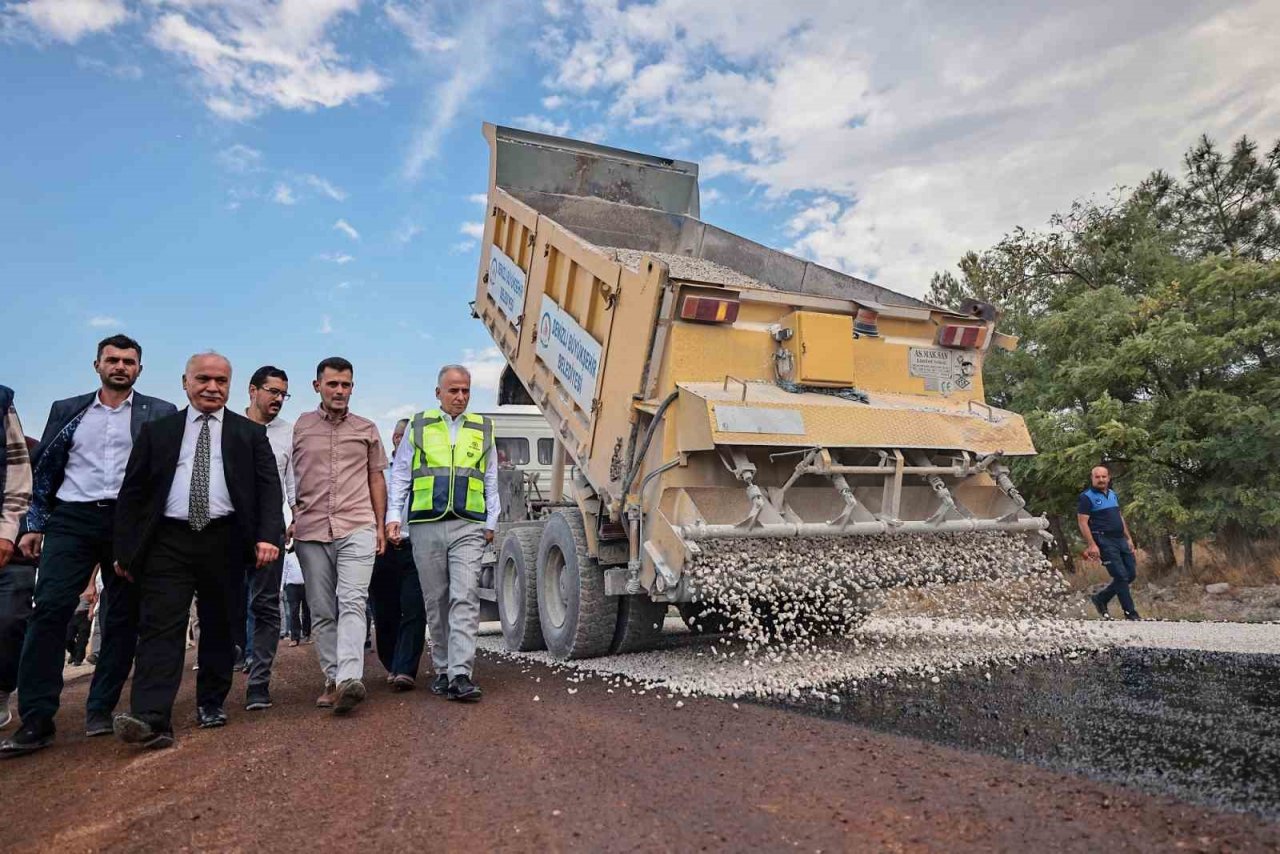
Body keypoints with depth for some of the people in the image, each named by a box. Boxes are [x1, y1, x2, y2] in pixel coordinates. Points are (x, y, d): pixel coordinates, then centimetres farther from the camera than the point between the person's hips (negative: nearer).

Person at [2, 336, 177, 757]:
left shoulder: (160, 414, 6)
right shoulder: (66, 410, 14)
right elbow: (43, 468, 14)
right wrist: (35, 525, 7)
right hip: (71, 519, 1)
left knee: (123, 618, 3)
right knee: (50, 609, -9)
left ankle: (101, 709, 14)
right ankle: (36, 719, -4)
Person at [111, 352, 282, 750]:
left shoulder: (250, 433, 8)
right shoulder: (157, 431, 11)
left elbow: (269, 487, 0)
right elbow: (132, 492, 10)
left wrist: (268, 535, -15)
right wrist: (125, 548, 3)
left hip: (224, 541, 0)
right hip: (168, 541, 0)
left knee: (219, 625, 9)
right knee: (160, 625, -9)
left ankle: (212, 703, 23)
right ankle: (151, 718, -13)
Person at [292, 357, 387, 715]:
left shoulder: (367, 430, 13)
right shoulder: (299, 427, 10)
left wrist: (380, 525, 10)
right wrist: (289, 523, 5)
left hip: (357, 528, -1)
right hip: (311, 530, 1)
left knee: (352, 602, -15)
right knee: (321, 611, 5)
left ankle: (349, 679, -24)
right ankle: (333, 679, 12)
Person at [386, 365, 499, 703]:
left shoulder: (482, 429, 14)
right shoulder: (419, 426, 12)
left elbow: (491, 481, 17)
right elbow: (400, 476, 13)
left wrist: (490, 523, 11)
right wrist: (394, 516, 3)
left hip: (469, 527, 0)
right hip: (426, 526, 1)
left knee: (465, 599, -11)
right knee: (436, 601, 7)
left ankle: (460, 674, -12)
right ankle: (443, 669, 19)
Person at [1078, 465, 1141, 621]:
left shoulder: (1112, 494, 16)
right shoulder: (1086, 497, -8)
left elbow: (1120, 517, 24)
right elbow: (1083, 523, -13)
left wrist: (1128, 538, 18)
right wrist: (1091, 545, -19)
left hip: (1121, 539, 8)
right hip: (1104, 541, -8)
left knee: (1131, 574, 8)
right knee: (1121, 576, -8)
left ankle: (1101, 599, 20)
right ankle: (1130, 614, 3)